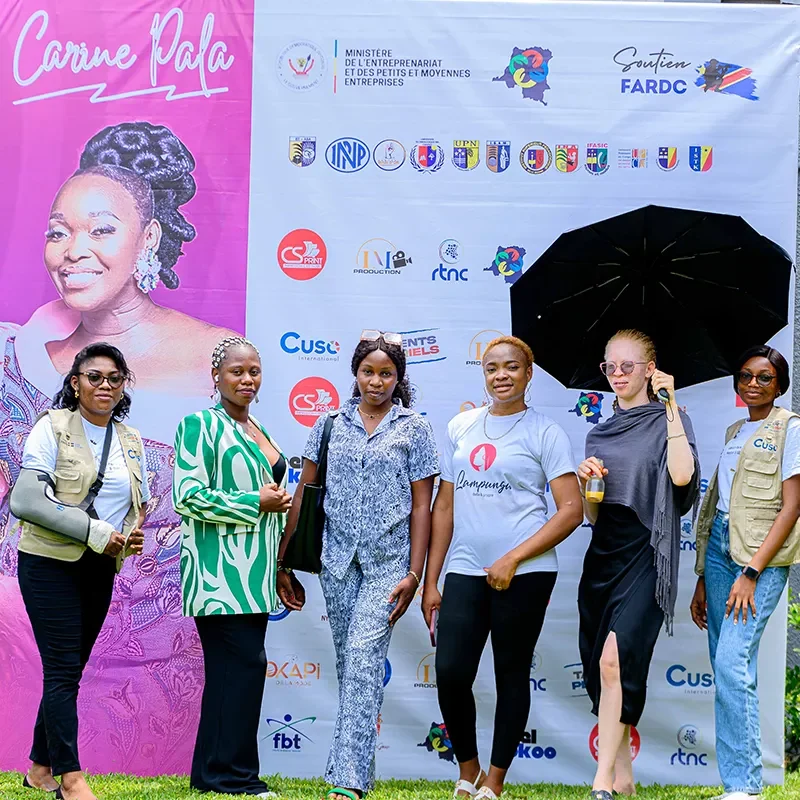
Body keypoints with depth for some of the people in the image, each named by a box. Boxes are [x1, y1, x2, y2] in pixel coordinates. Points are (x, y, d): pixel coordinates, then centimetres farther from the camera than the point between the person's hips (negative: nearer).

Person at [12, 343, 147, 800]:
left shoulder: (131, 441, 9)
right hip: (51, 564, -6)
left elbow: (140, 505, 19)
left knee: (69, 670, 10)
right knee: (64, 668, -8)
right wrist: (94, 530, -20)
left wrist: (136, 535, -6)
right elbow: (24, 501, -16)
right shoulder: (53, 428, -8)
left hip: (100, 570, 6)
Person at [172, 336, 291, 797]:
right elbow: (189, 496, -16)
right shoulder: (201, 426, -7)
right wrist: (257, 503, -15)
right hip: (220, 573, -9)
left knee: (230, 671, 10)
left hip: (252, 575, 9)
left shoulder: (259, 432, 19)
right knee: (245, 665, -11)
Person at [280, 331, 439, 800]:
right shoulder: (331, 425, 8)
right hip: (338, 558, 3)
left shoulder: (414, 429, 2)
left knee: (363, 660, -14)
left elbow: (421, 506, 1)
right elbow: (303, 495, 9)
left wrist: (414, 574, -5)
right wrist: (284, 563, 6)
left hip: (388, 560, -3)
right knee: (352, 666, 9)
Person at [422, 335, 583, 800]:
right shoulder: (461, 427, 12)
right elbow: (445, 507, 15)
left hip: (524, 574, -3)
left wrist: (512, 559, -13)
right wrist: (431, 581, 11)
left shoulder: (545, 432, 0)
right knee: (450, 673, -6)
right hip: (465, 570, 3)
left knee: (512, 675, 5)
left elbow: (571, 510, -6)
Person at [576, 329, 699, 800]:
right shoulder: (600, 435, 17)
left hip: (644, 555, -6)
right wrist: (585, 483, -2)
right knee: (599, 665, 5)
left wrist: (670, 406, -17)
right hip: (603, 554, 6)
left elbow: (682, 475, -20)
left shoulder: (668, 421, 1)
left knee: (615, 659, -20)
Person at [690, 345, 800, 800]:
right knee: (731, 670, 5)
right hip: (720, 548, 7)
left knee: (732, 663, -18)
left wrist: (751, 573, -17)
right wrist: (703, 580, 14)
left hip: (762, 555, -7)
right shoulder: (735, 432, 19)